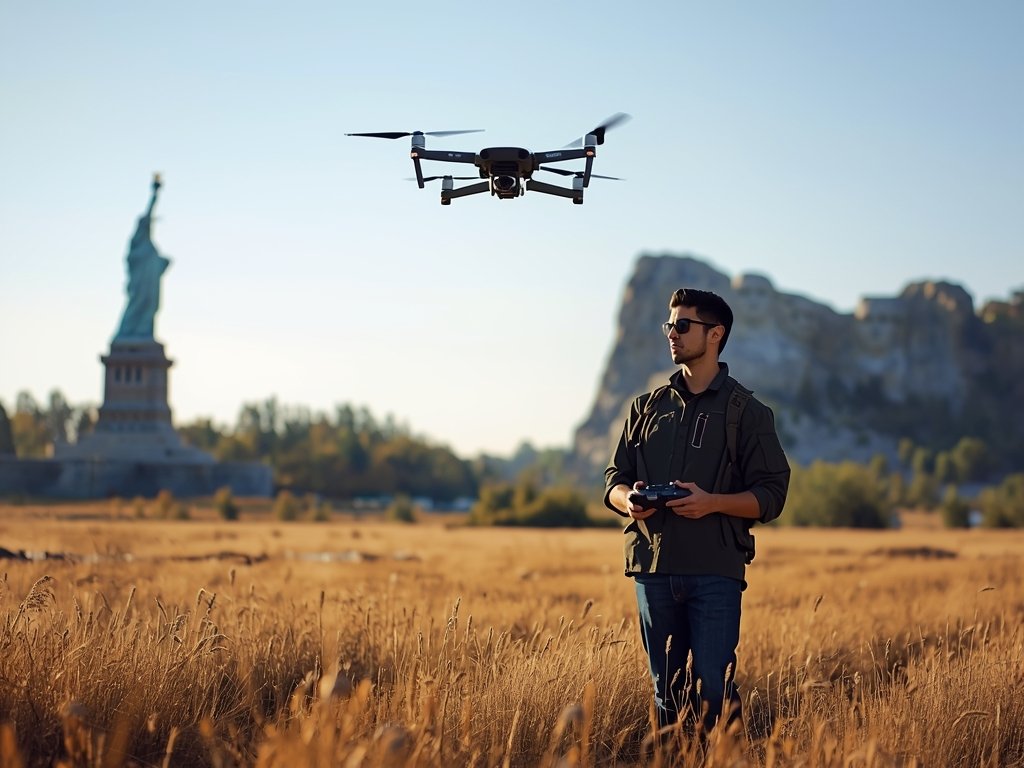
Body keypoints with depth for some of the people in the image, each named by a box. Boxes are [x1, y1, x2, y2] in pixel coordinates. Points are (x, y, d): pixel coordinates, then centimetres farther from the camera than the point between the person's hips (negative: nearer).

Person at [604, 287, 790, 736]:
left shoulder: (746, 412, 3)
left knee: (712, 689, -11)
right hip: (652, 567, 4)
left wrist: (712, 502, -18)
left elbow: (771, 495, -2)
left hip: (715, 570, -4)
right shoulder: (648, 407, 15)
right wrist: (627, 499, -7)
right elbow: (615, 478, 17)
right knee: (667, 690, 8)